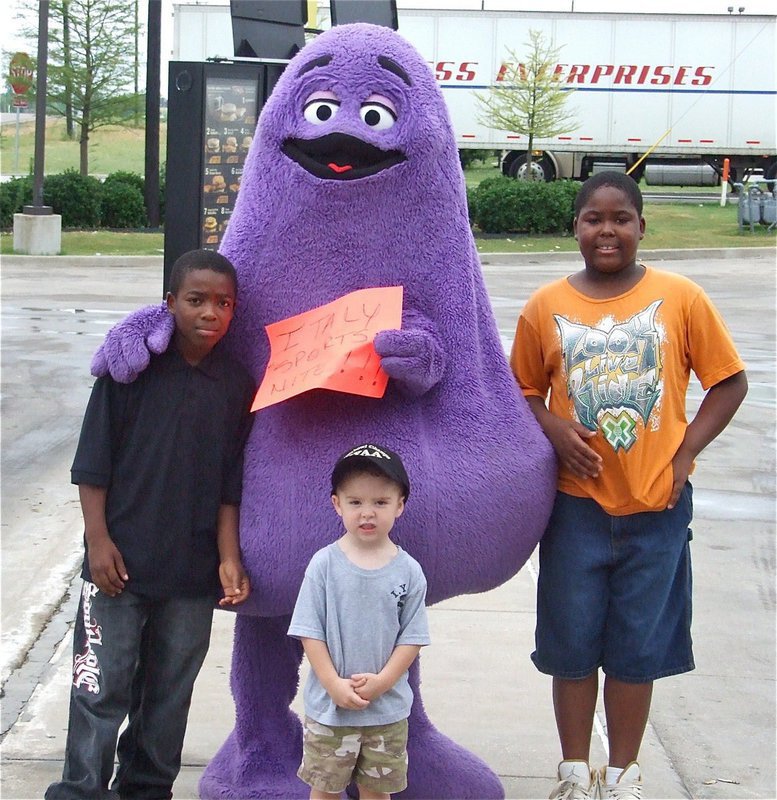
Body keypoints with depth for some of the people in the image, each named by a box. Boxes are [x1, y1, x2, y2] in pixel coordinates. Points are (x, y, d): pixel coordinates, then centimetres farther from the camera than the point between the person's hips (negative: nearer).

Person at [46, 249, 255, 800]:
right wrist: (98, 539, -7)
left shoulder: (237, 386, 3)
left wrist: (229, 558, -1)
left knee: (169, 691, 12)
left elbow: (231, 486, 6)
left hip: (193, 571, 3)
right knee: (102, 688, -1)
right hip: (119, 565, -3)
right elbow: (93, 462, -2)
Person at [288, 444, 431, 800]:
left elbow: (411, 638, -3)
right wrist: (334, 685, -14)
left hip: (388, 708, 1)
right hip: (328, 706, -1)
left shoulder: (409, 571, -6)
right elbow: (310, 632, -8)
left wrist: (381, 682, -14)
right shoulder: (324, 564, -9)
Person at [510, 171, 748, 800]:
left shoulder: (680, 298, -4)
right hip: (577, 500, 1)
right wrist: (553, 428, -10)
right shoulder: (546, 307, 0)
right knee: (572, 642, 9)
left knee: (638, 646, 9)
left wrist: (686, 452, -6)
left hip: (656, 504, -1)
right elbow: (524, 390, 9)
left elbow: (730, 381, 2)